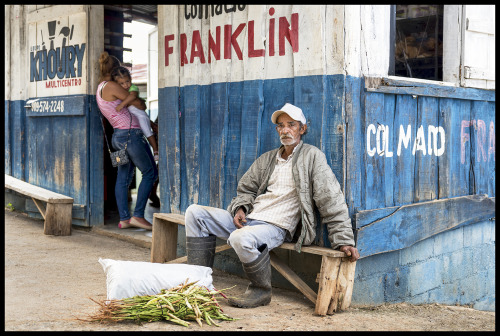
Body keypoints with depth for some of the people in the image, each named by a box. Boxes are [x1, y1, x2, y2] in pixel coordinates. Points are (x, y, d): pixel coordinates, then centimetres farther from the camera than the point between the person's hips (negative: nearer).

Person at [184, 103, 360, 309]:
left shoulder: (312, 157, -2)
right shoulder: (267, 159, 18)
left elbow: (331, 201, -6)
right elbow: (246, 189, 26)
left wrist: (344, 240, -12)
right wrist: (240, 209, 2)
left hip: (276, 227, -7)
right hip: (247, 220, 7)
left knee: (241, 238, -38)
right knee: (195, 213, -2)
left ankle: (261, 290, -11)